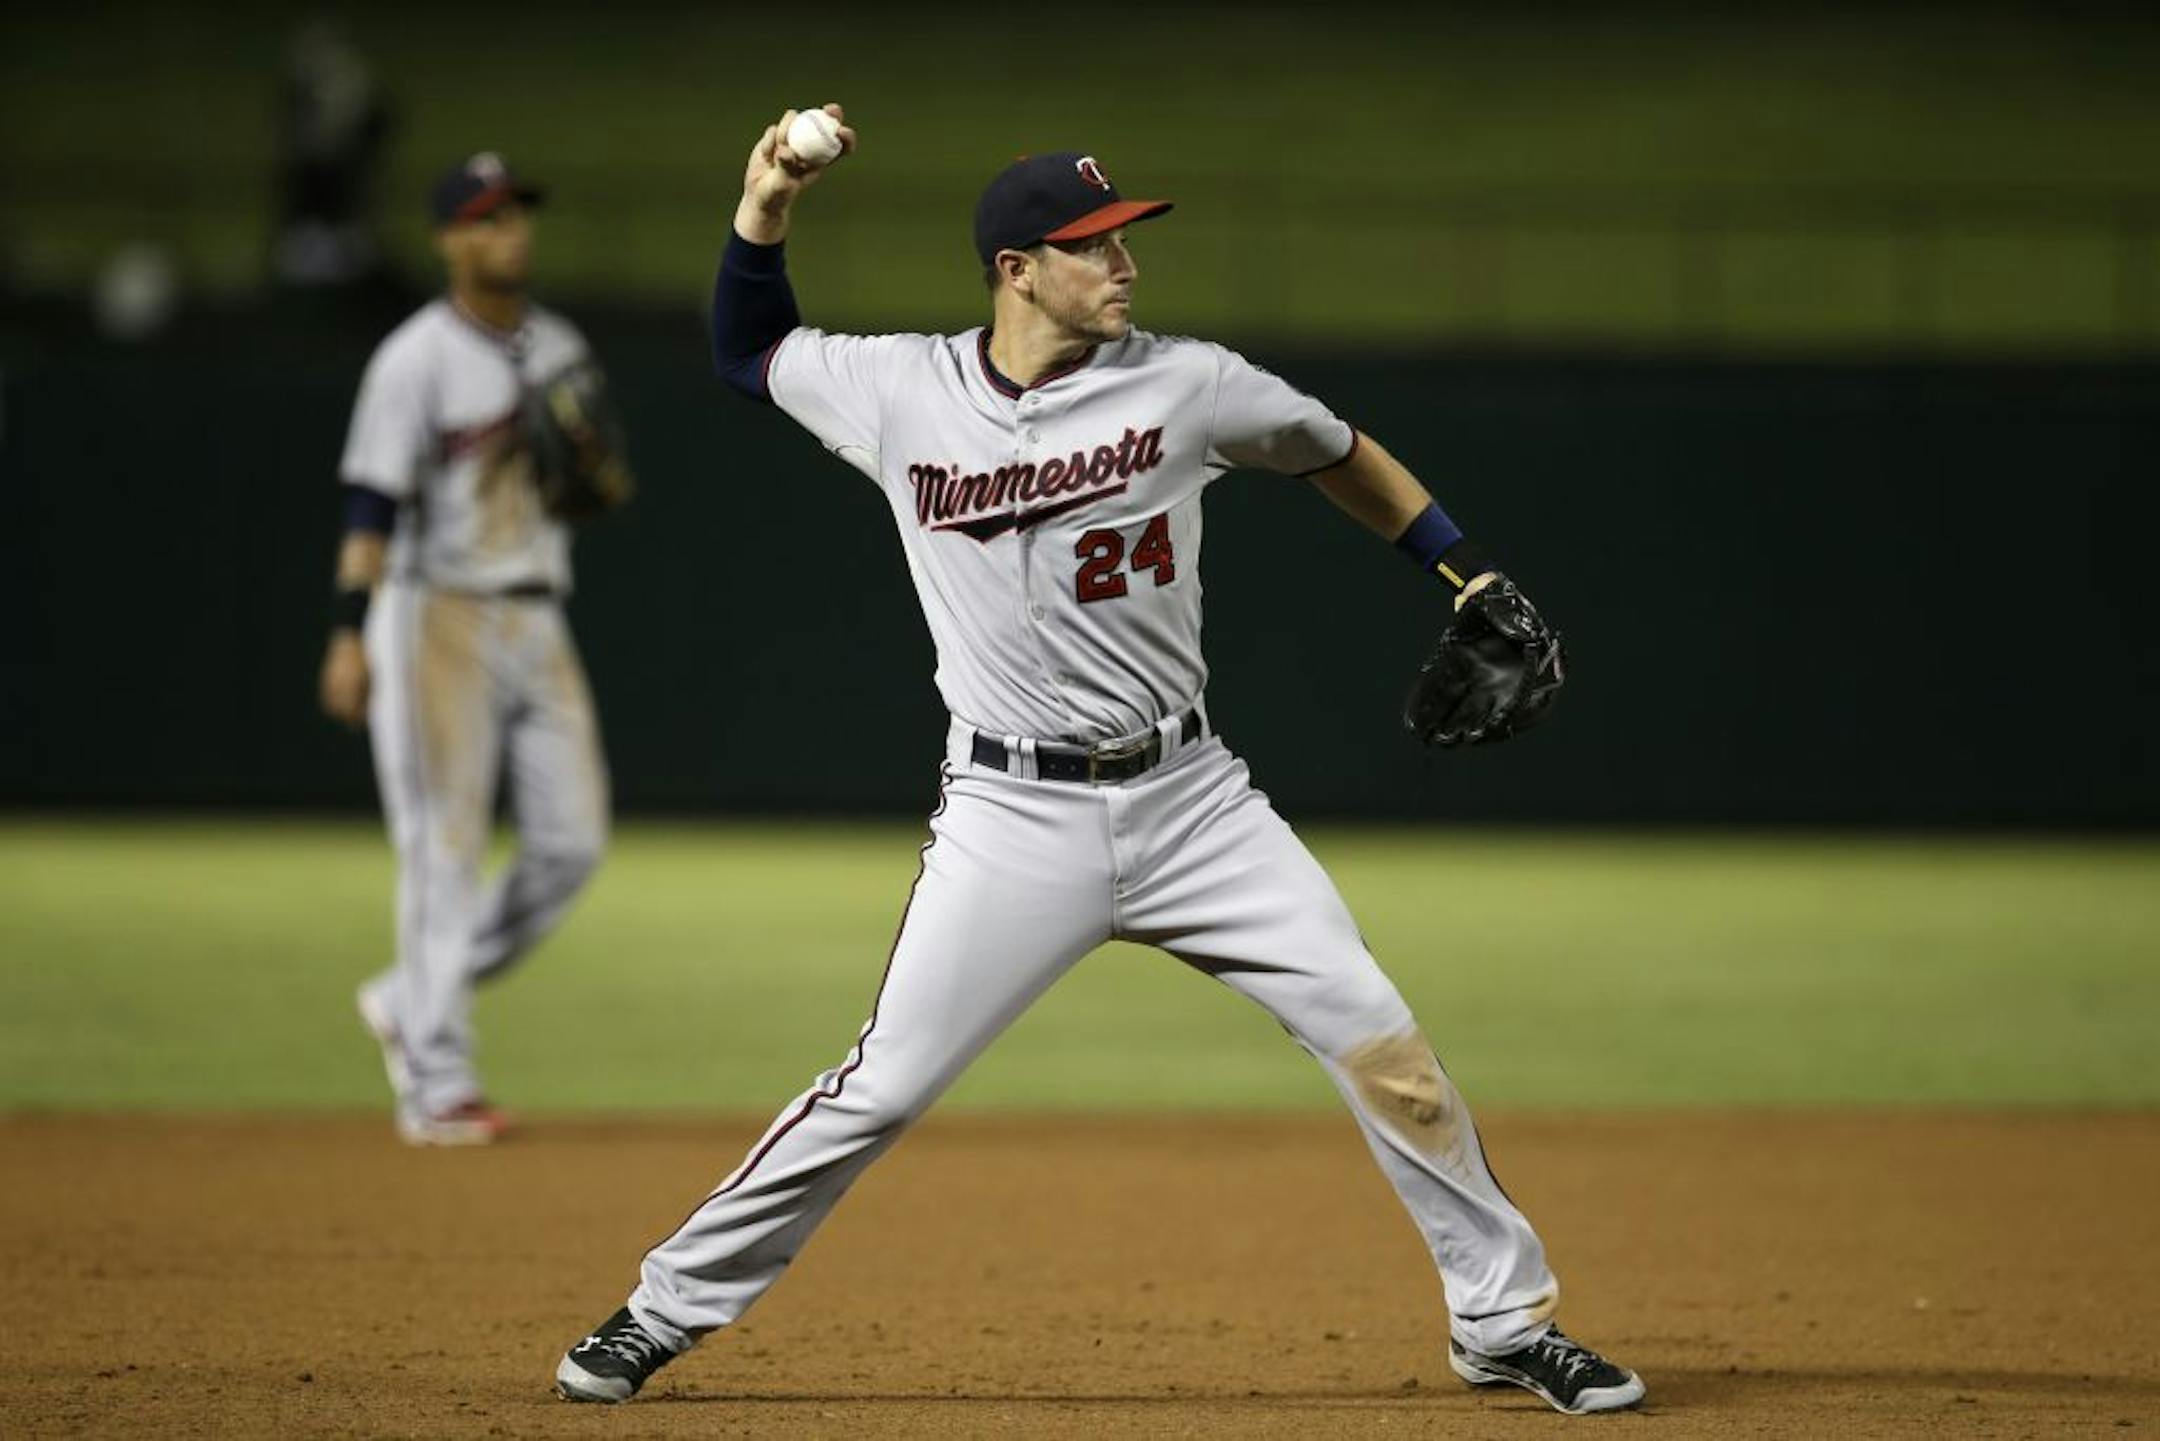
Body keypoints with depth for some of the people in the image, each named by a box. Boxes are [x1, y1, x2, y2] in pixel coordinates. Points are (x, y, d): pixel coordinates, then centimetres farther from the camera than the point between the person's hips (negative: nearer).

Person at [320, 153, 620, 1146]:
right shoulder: (418, 358, -7)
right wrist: (349, 634, -22)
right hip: (437, 617, -7)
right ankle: (436, 1085, -3)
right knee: (445, 849, -7)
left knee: (571, 843, 1)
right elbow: (372, 502, -13)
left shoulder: (561, 349, 12)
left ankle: (410, 1004, 18)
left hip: (537, 621, 7)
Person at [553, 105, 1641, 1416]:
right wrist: (763, 215, 0)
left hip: (1189, 800, 1)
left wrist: (1470, 574, 8)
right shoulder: (900, 393, -3)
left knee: (1377, 1037, -5)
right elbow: (748, 350, 15)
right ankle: (669, 1310, 11)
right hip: (1013, 817, -1)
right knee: (882, 1090, -5)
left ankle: (1506, 1320, 10)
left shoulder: (1187, 386, -5)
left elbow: (1339, 457, 12)